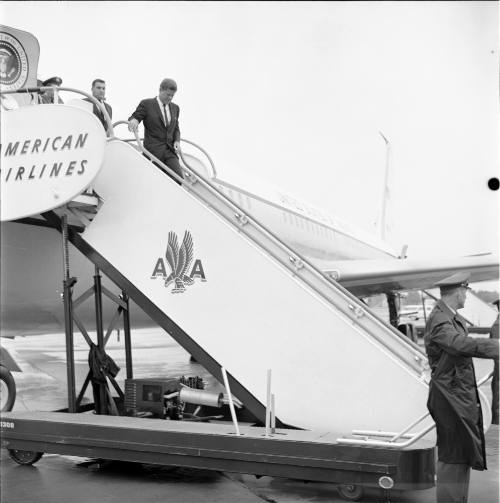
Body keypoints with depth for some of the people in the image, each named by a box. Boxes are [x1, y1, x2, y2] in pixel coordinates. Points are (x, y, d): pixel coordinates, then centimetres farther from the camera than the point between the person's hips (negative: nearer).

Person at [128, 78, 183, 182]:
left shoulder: (175, 108, 17)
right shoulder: (147, 104, 2)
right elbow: (134, 117, 2)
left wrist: (177, 141, 3)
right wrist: (133, 120, -24)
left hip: (170, 151, 4)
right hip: (153, 151, -4)